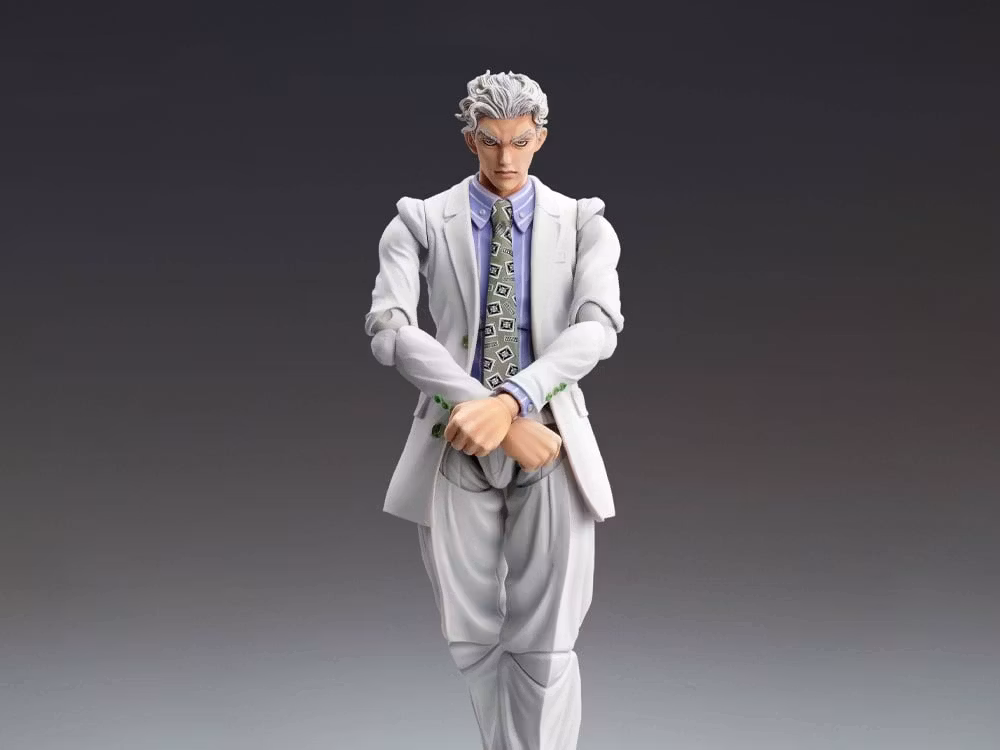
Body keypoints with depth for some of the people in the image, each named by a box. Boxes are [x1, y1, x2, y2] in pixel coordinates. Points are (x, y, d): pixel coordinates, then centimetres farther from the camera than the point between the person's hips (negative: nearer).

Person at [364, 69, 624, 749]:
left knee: (545, 646, 2)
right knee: (473, 640, 11)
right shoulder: (420, 222, 2)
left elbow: (599, 326, -12)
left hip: (551, 444, -1)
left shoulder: (584, 224, 3)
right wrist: (499, 417, -22)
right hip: (455, 446, 1)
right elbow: (388, 329, -13)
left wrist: (510, 399, -27)